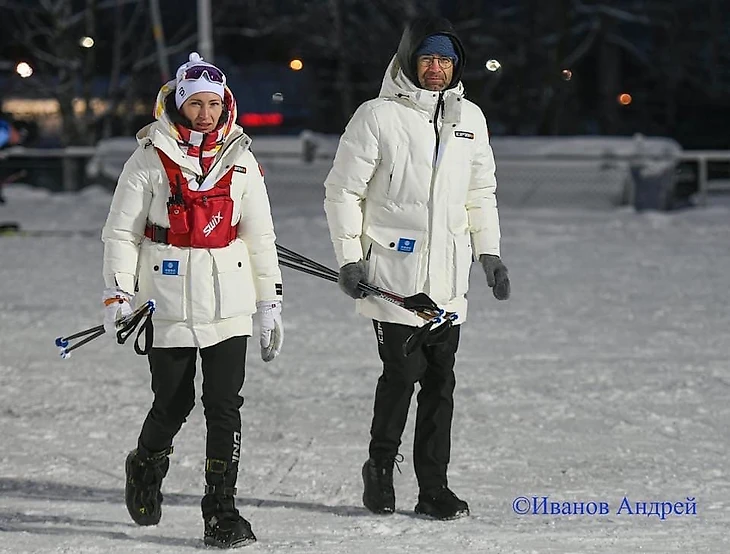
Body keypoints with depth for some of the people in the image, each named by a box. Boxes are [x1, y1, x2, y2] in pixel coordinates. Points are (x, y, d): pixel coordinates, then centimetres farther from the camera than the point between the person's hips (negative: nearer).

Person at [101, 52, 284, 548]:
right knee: (173, 404, 5)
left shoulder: (241, 159, 7)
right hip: (168, 301, -2)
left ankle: (222, 510, 1)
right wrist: (119, 296, -7)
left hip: (228, 302, 2)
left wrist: (271, 303, 10)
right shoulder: (151, 159, -2)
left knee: (225, 405, -4)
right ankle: (146, 468, 35)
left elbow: (260, 237, 12)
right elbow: (121, 232, 1)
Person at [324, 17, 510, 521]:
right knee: (403, 371, -8)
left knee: (440, 380, 3)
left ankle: (434, 487, 8)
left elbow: (481, 193, 22)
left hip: (447, 280, 5)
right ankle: (381, 469, 12)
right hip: (393, 274, -4)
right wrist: (349, 258, -6)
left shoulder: (470, 118, 12)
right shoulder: (378, 117, -4)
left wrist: (490, 253, 15)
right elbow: (343, 191, -1)